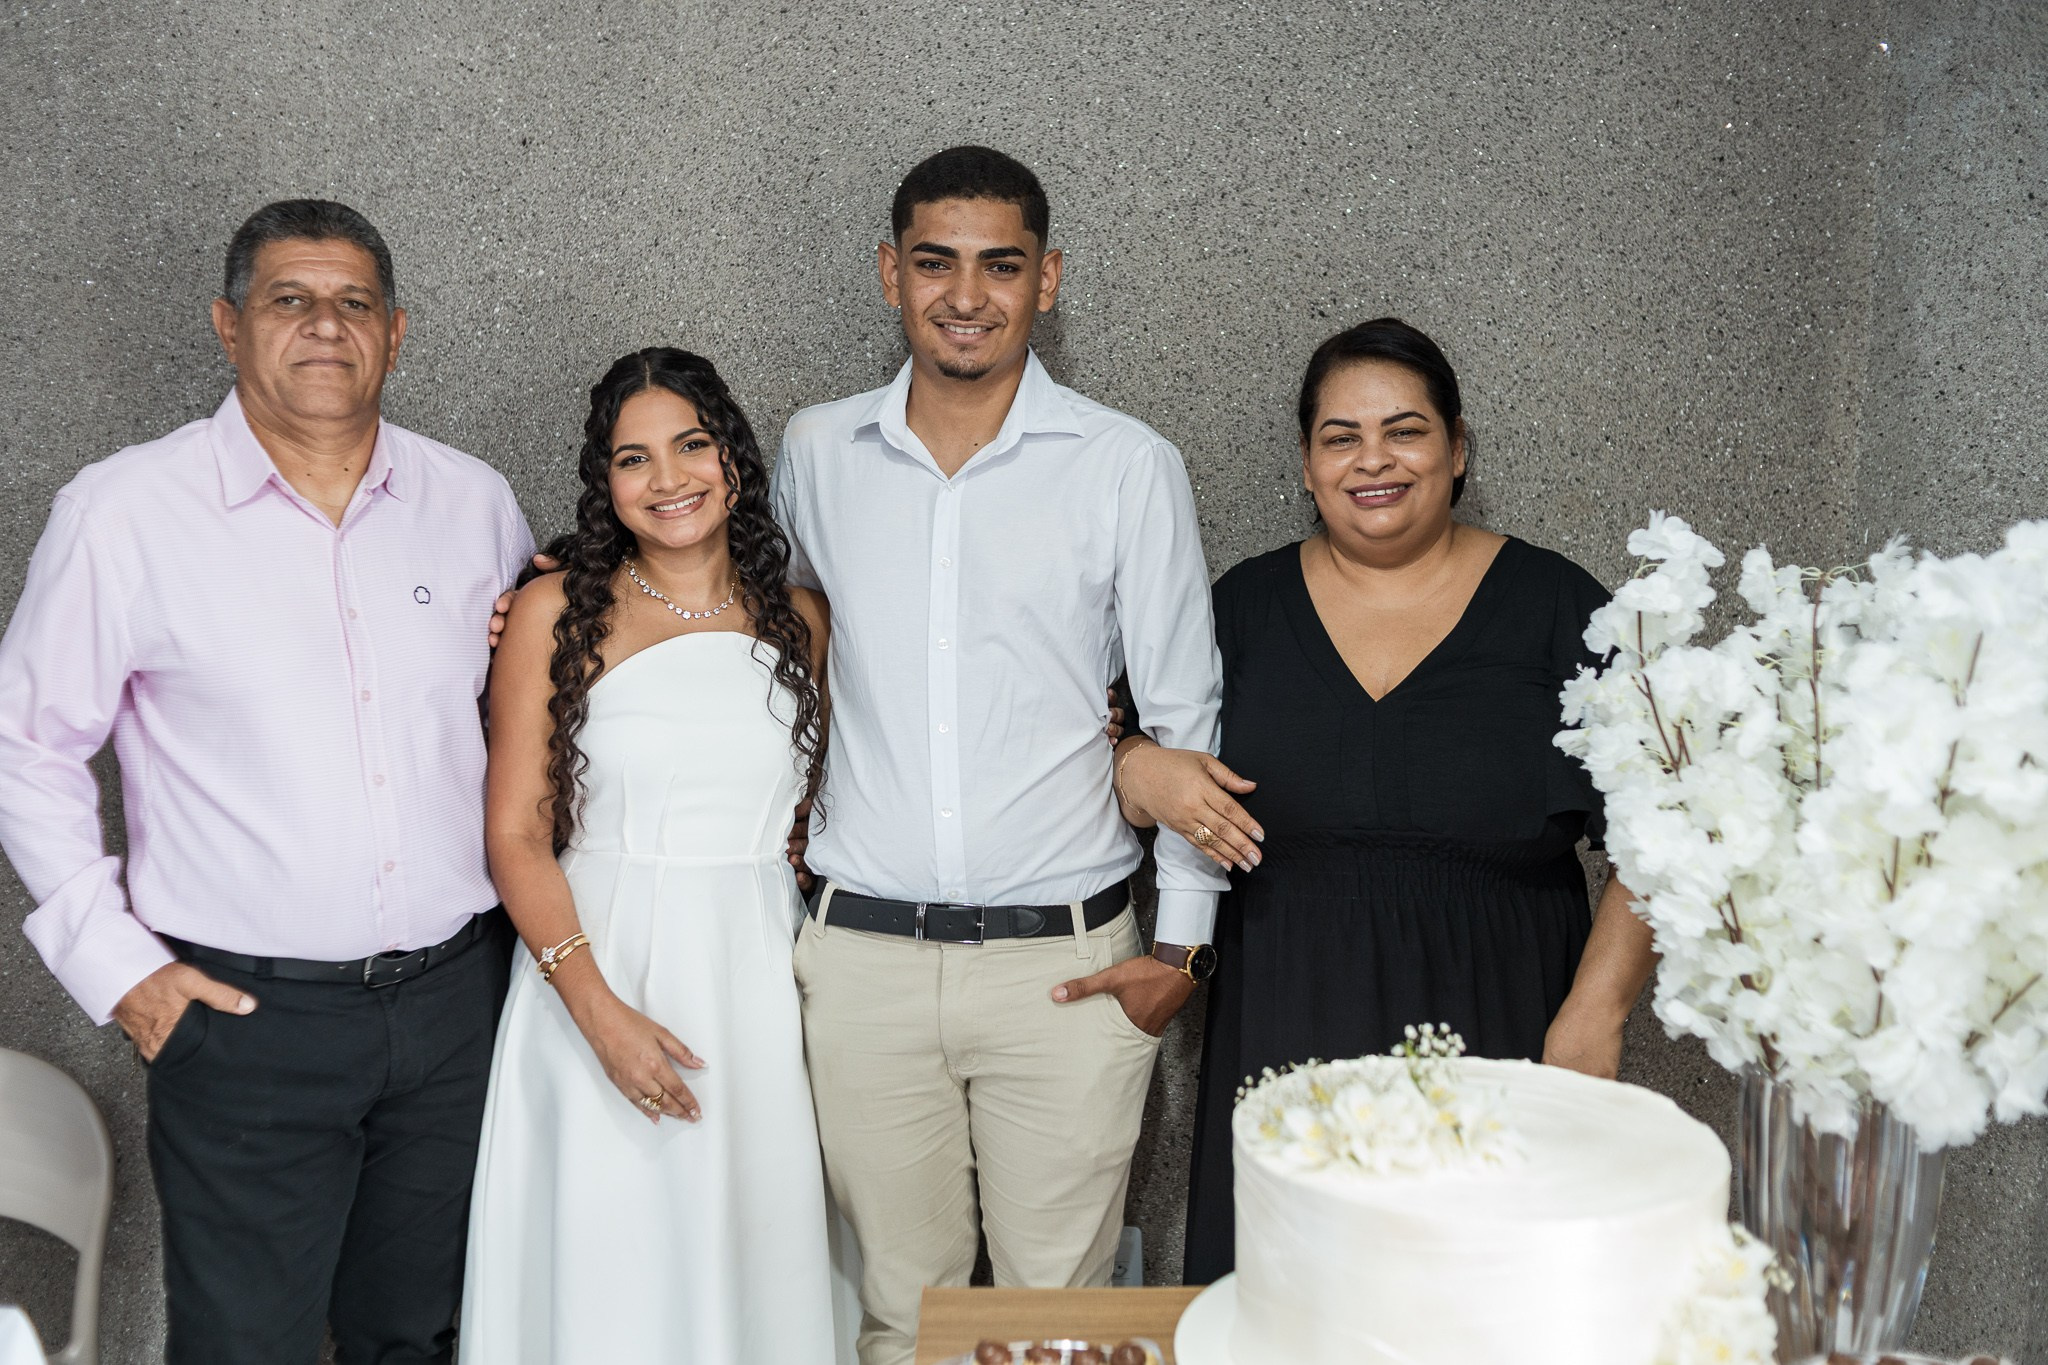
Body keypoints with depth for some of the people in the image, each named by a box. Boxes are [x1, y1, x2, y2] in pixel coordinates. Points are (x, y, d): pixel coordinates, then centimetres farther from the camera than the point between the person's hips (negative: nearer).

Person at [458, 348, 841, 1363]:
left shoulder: (799, 618, 7)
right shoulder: (559, 613, -3)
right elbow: (516, 838, -7)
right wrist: (599, 1009, -16)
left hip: (760, 983, 3)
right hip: (604, 967, -2)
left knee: (752, 1255, 12)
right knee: (609, 1274, 6)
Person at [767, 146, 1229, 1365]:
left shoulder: (1130, 468, -3)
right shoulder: (817, 452, 5)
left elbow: (1187, 716, 1)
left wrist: (1184, 941, -1)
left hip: (1067, 962, -2)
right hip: (863, 955, 2)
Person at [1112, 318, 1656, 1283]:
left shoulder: (1553, 605, -1)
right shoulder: (1246, 604, 5)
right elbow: (1128, 745, 13)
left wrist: (1592, 1020, -13)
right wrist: (1138, 770, -10)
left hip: (1494, 1049, -1)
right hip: (1285, 1049, 2)